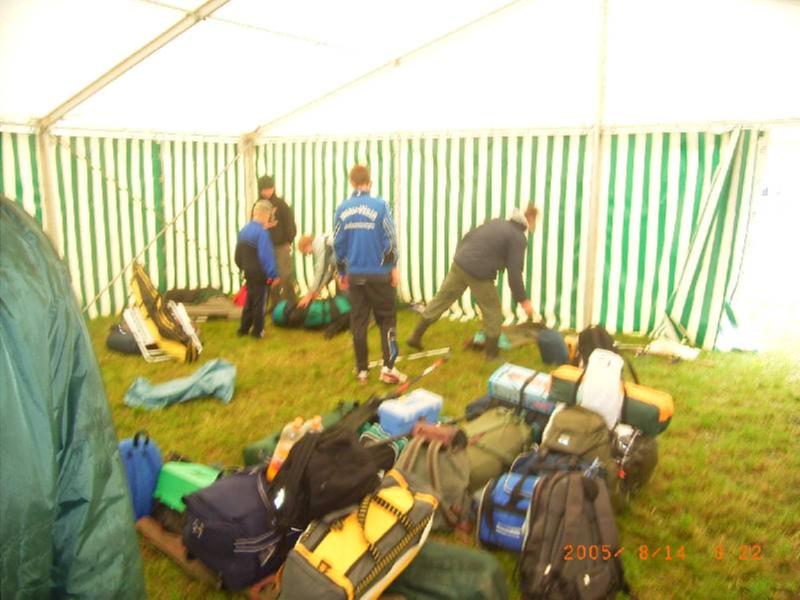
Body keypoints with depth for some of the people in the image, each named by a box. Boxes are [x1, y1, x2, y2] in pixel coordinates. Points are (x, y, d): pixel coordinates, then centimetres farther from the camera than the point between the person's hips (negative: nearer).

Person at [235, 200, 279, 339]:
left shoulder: (244, 230, 7)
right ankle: (257, 331, 13)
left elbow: (238, 254, 12)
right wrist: (273, 274, -17)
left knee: (249, 300, 19)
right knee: (259, 302, 5)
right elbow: (265, 256, -22)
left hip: (248, 272, 7)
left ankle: (243, 329, 26)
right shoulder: (262, 232, -18)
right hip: (260, 274, -7)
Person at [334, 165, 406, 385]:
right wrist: (393, 267, 4)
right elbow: (390, 239, -7)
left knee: (358, 321, 10)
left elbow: (337, 244, 7)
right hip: (378, 273, -3)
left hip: (354, 274, 3)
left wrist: (342, 272, 18)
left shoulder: (342, 209, 3)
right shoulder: (379, 205, -9)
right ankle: (388, 368, 0)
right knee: (387, 319, 7)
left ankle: (361, 370, 15)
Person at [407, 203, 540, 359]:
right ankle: (491, 355, 21)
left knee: (441, 300, 17)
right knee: (493, 313, 13)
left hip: (459, 265, 6)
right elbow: (514, 272, -9)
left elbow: (466, 238, 20)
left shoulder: (495, 222, 17)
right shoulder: (518, 239, -3)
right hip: (480, 275, -6)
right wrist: (523, 300, -3)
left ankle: (416, 337, 26)